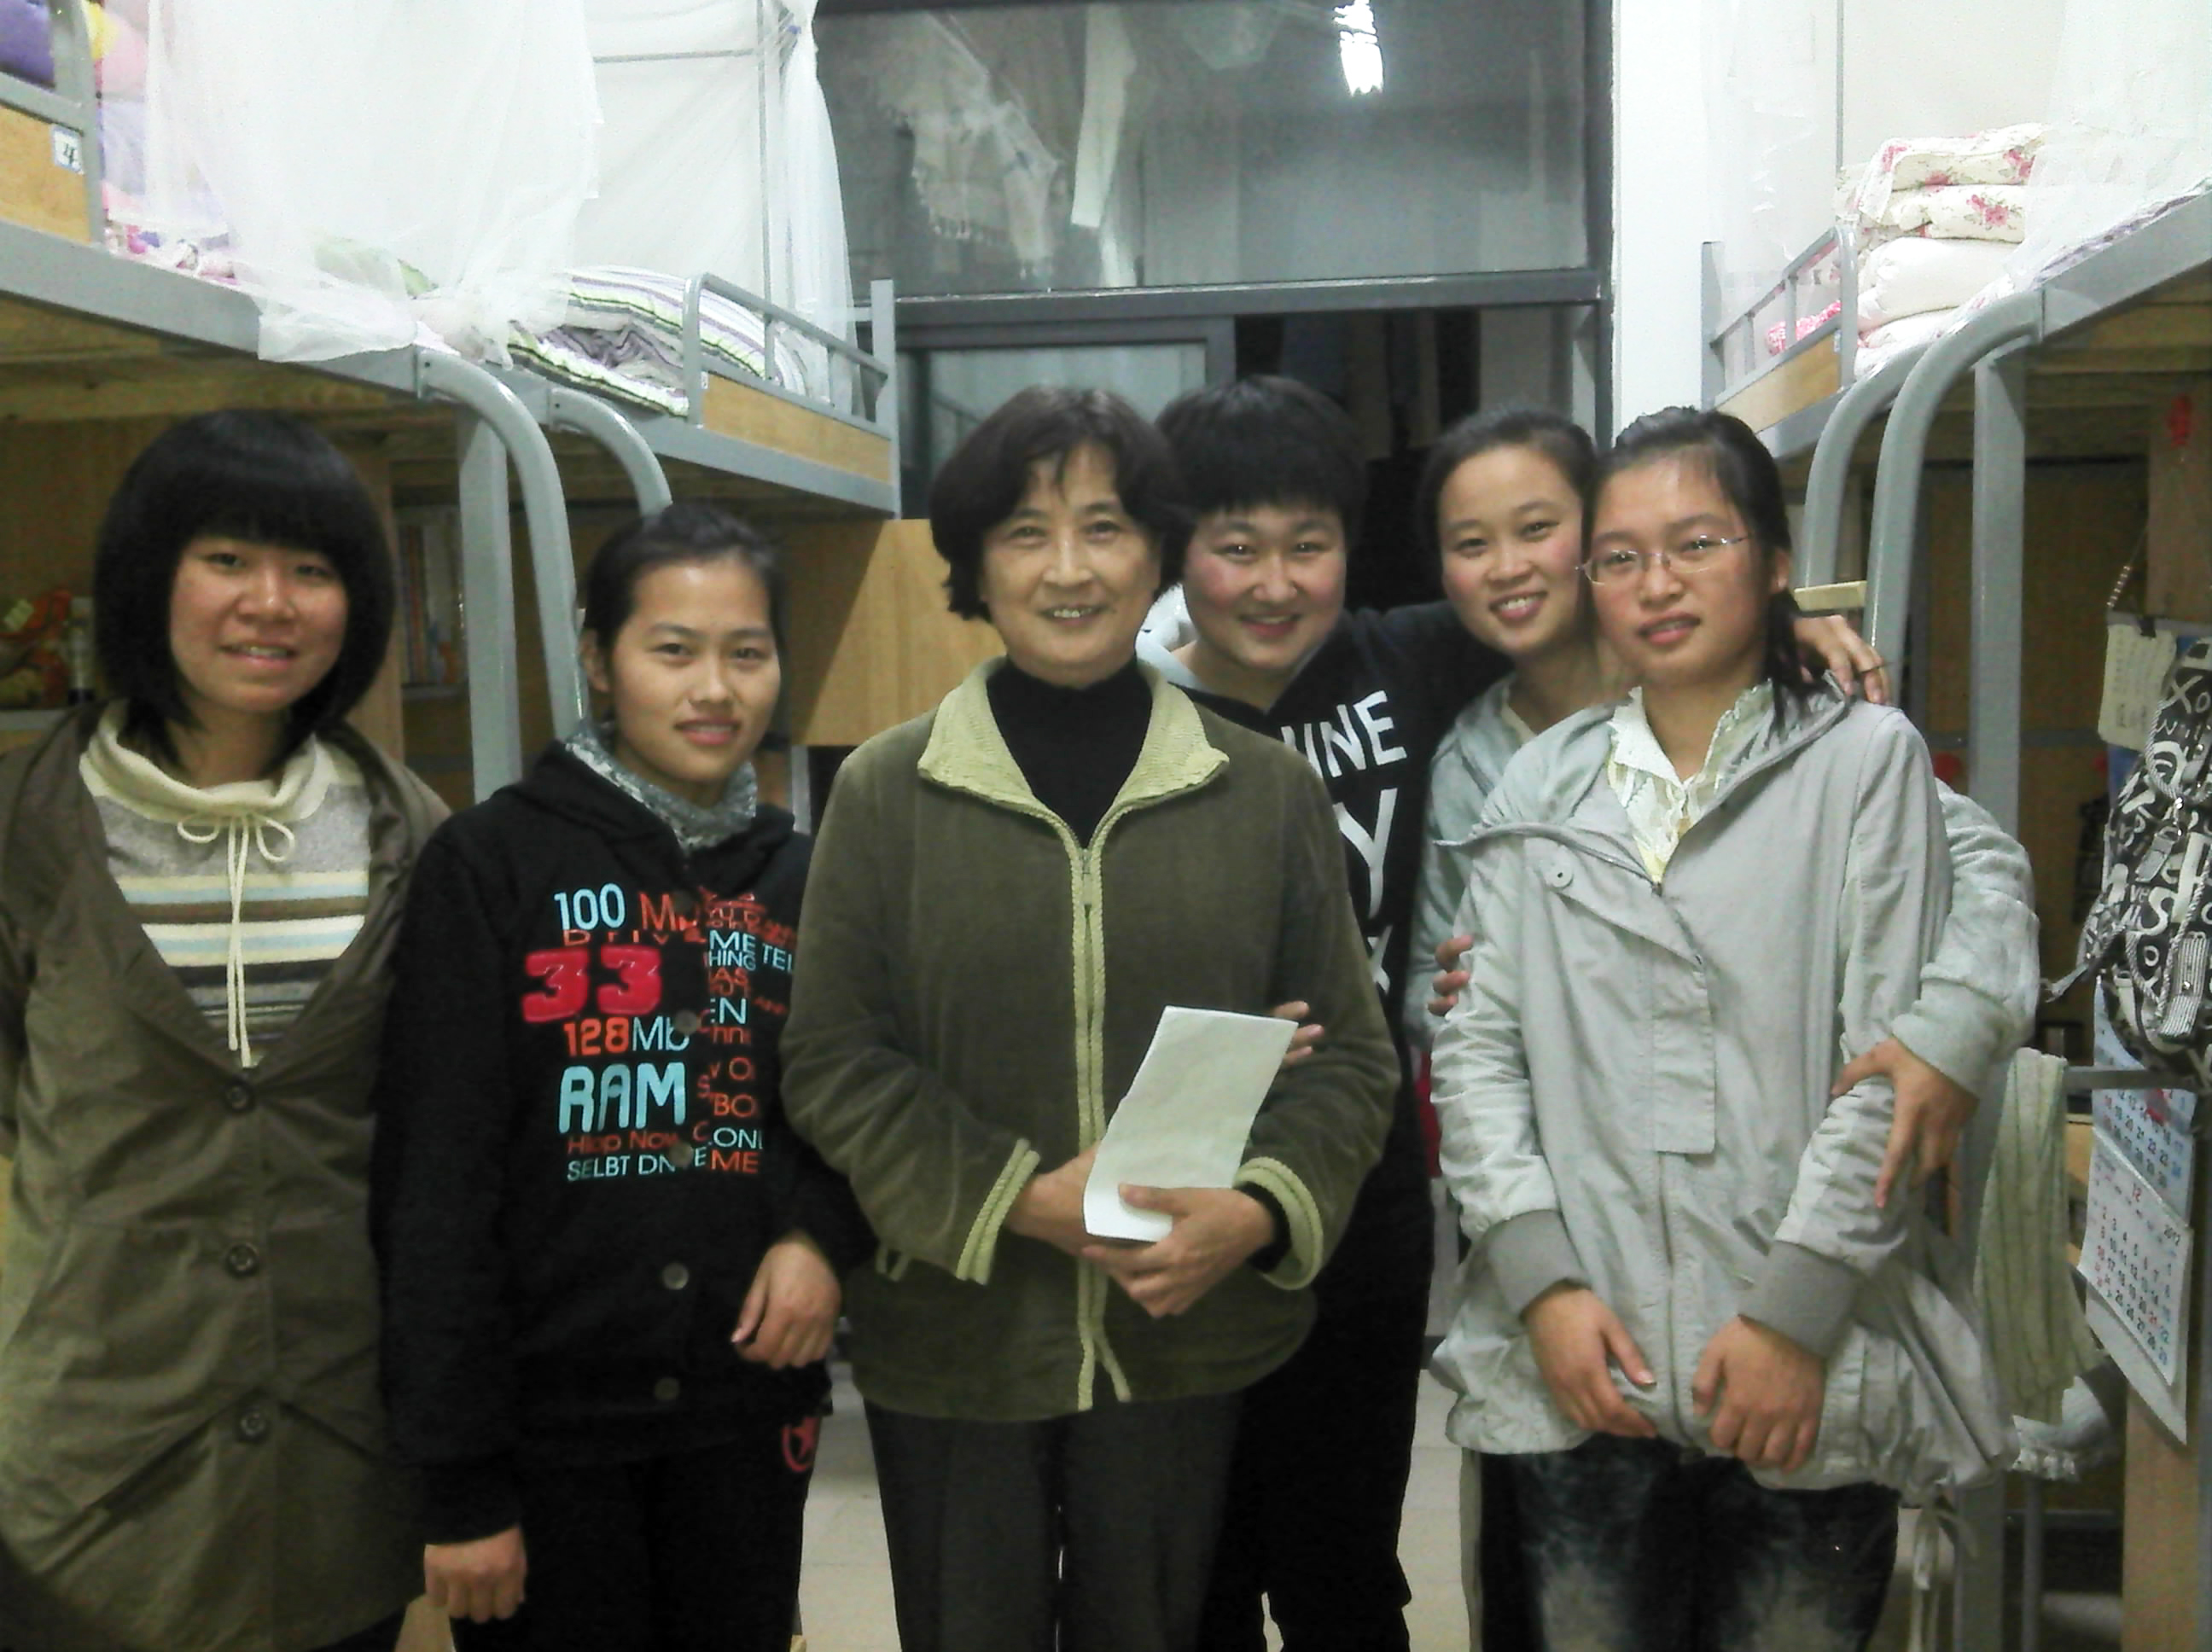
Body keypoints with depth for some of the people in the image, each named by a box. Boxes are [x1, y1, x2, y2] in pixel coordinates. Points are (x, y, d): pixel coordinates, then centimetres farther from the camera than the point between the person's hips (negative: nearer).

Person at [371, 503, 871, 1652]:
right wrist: (459, 1480, -11)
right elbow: (435, 1179, -10)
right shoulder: (491, 861, -8)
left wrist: (821, 1234, -7)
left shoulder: (798, 876, 7)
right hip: (549, 1421, -4)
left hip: (746, 1414, 4)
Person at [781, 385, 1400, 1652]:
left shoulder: (1268, 791, 1)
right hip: (952, 1346, -1)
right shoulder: (889, 791, -2)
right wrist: (1016, 1197, -16)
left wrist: (1261, 1210, -15)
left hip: (1187, 1343, 1)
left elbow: (1349, 1054, 3)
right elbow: (836, 1062, -4)